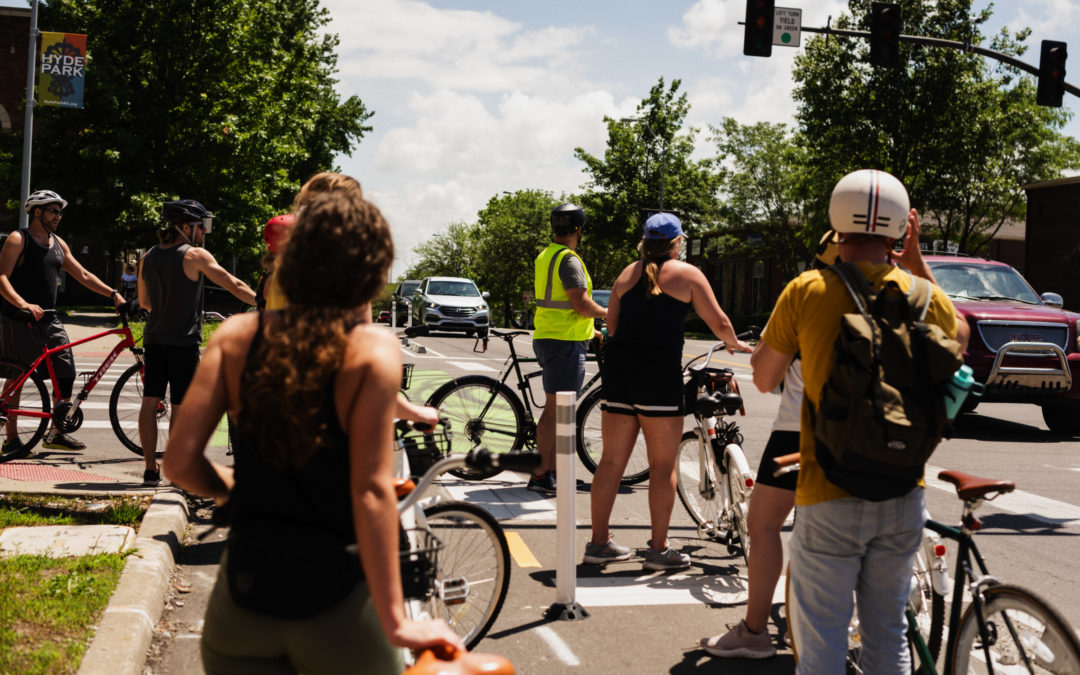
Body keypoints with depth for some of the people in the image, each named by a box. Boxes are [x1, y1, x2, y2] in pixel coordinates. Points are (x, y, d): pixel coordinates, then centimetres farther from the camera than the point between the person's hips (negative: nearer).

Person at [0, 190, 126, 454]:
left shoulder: (58, 244, 15)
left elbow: (83, 275, 18)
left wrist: (113, 294, 7)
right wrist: (24, 304, -31)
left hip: (49, 320, 7)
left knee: (66, 373, 0)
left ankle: (56, 432, 11)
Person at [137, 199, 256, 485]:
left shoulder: (147, 257, 9)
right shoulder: (195, 255, -9)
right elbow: (234, 286, -11)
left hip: (154, 338, 6)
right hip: (183, 341, -6)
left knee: (150, 402, 4)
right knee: (181, 407, 1)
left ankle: (150, 469, 6)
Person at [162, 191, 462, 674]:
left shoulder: (238, 335, 0)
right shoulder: (372, 349, -10)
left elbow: (179, 462, -6)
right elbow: (371, 491, -16)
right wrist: (396, 621, -15)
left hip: (242, 595, 3)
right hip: (335, 604, -3)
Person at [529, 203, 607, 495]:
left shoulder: (544, 257, 16)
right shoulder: (569, 260, -15)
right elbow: (581, 303, -21)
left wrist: (588, 328, 27)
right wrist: (605, 313, -1)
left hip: (547, 338, 10)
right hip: (565, 342, -10)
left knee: (555, 409, 14)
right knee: (555, 409, -7)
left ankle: (552, 471, 19)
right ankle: (541, 475, -5)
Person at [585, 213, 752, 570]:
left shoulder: (628, 273, 15)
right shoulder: (687, 274, 2)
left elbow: (611, 325, 15)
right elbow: (718, 321, 2)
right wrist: (734, 344, 22)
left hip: (619, 366, 5)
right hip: (659, 371, -5)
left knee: (612, 460, 10)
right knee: (663, 465, 4)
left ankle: (599, 541, 16)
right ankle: (659, 548, 7)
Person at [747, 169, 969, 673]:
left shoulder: (806, 291, -10)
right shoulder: (921, 295, -3)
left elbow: (764, 379, 1)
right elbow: (960, 339, 21)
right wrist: (917, 266, 18)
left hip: (829, 499, -3)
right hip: (903, 499, 3)